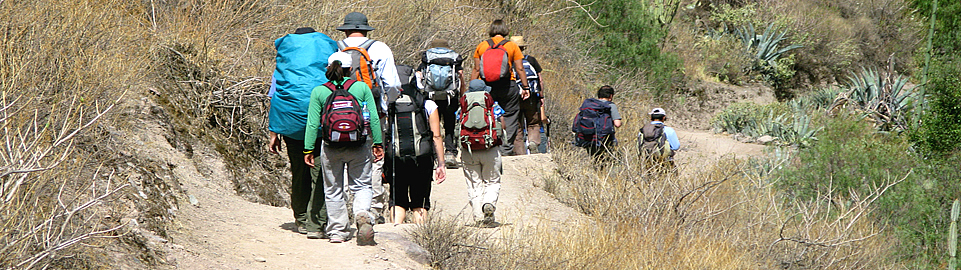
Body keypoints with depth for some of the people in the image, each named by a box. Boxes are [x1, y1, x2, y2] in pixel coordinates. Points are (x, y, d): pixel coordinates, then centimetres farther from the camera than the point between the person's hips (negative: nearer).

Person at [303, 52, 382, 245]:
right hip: (359, 146, 0)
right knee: (361, 185, 11)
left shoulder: (319, 92, 0)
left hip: (330, 147, 0)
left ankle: (337, 232, 15)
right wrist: (378, 144, 9)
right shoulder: (362, 88, 0)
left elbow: (312, 124, -1)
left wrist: (308, 150, 4)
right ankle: (363, 214, -17)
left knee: (333, 190, 13)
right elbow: (373, 119, 1)